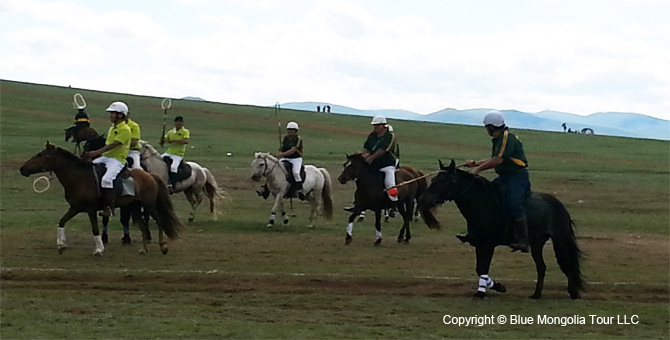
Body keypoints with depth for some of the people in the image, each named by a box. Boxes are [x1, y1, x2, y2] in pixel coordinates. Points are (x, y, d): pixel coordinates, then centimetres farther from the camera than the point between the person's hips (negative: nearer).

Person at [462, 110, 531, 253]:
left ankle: (523, 240, -26)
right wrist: (475, 163, 22)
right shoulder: (498, 140, 17)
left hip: (518, 176, -11)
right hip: (504, 177, 11)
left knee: (513, 205, -27)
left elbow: (498, 160, -23)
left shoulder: (508, 138, -15)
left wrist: (479, 169, -16)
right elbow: (494, 159, 27)